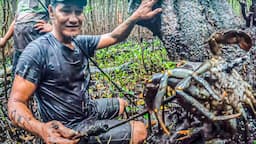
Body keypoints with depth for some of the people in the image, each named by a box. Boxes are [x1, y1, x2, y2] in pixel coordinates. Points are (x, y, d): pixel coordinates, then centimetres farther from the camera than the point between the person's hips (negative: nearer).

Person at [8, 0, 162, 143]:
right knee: (139, 131, -8)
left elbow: (114, 37, 4)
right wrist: (41, 128, -48)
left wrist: (135, 17, -16)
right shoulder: (38, 51, -26)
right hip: (69, 129, -8)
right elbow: (16, 103, -27)